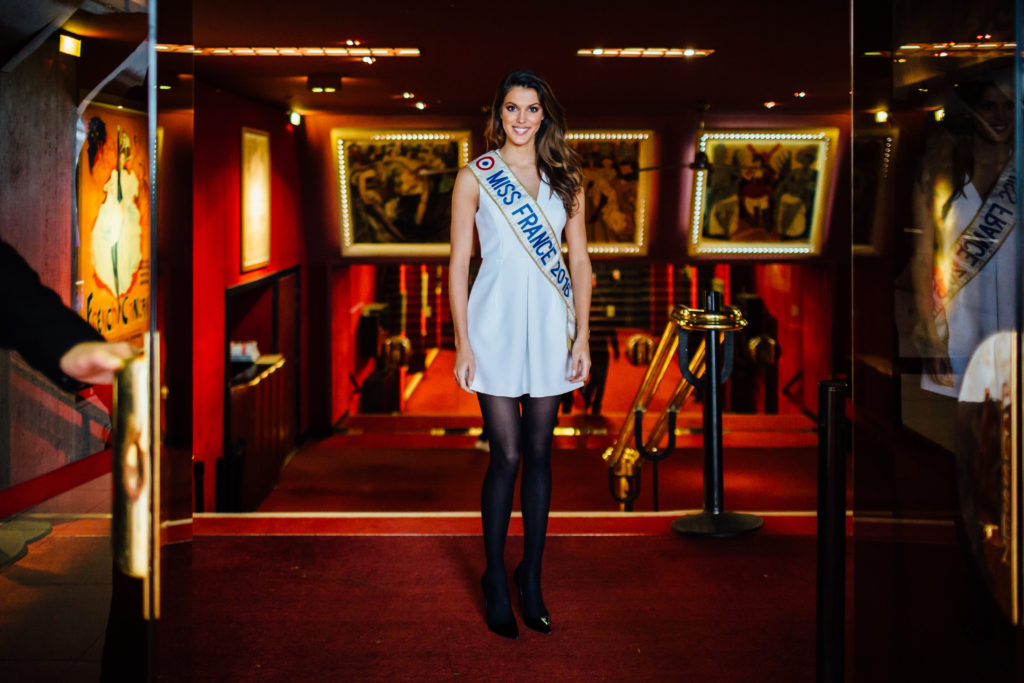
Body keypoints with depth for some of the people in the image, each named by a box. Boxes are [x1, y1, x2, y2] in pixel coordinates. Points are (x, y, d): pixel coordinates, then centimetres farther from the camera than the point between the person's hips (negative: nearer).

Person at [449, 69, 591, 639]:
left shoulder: (565, 177, 8)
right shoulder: (475, 176, 1)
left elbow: (580, 260, 9)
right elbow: (459, 264, -1)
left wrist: (582, 336, 3)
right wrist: (462, 344, -6)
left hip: (550, 326, 3)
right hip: (496, 325, -3)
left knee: (539, 453, 7)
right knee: (507, 455, -4)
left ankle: (532, 579, 19)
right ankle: (496, 581, 13)